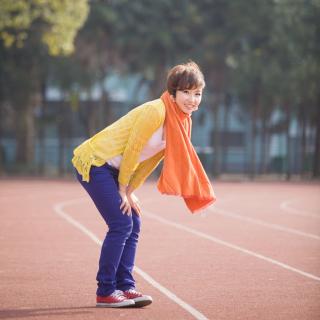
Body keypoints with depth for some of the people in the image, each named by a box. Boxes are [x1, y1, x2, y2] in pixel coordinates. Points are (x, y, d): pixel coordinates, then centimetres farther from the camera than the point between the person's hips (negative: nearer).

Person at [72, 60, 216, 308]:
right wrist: (124, 189, -8)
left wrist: (130, 191, 5)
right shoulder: (155, 111, -23)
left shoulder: (183, 121, 5)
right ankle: (105, 292, -4)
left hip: (113, 168, 9)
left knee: (133, 225, 6)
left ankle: (125, 287, 12)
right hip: (94, 162, -9)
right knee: (121, 225, -11)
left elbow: (151, 158, 9)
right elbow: (131, 150, -18)